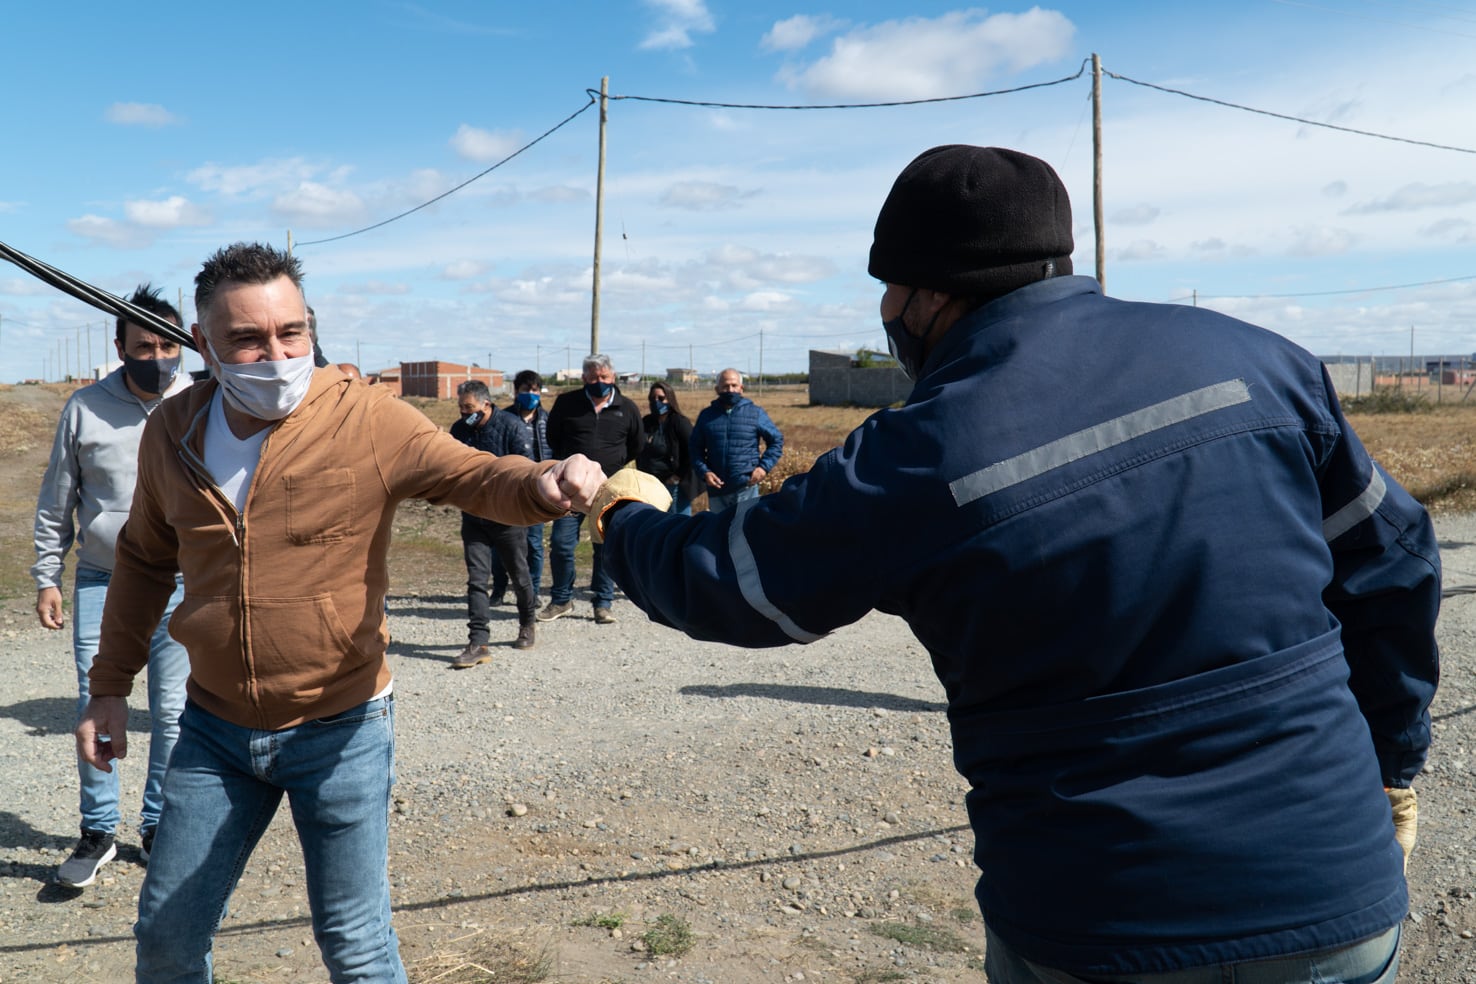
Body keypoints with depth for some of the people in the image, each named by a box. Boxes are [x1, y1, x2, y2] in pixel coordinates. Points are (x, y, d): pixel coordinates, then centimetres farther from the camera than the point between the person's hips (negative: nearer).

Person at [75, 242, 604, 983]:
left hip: (340, 730, -4)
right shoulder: (170, 433, 0)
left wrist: (545, 483, -41)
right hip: (214, 728, 4)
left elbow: (479, 477, -18)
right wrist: (110, 683, 15)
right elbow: (144, 561, 14)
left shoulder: (366, 420, -15)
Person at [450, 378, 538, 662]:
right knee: (476, 578, -3)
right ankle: (478, 643, -3)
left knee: (519, 574, 11)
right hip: (473, 516, 4)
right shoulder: (459, 429, 5)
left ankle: (527, 625, 34)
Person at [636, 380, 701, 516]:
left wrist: (678, 476, -13)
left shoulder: (680, 423, -9)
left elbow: (691, 454, -11)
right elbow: (639, 452, 19)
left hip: (675, 485, -6)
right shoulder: (646, 422, 9)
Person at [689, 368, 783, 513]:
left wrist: (764, 467, -5)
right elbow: (696, 448, 11)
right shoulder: (707, 415, 8)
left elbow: (777, 441, 9)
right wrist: (704, 472, -6)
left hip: (746, 488, -2)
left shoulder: (756, 413, 3)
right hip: (717, 490, 3)